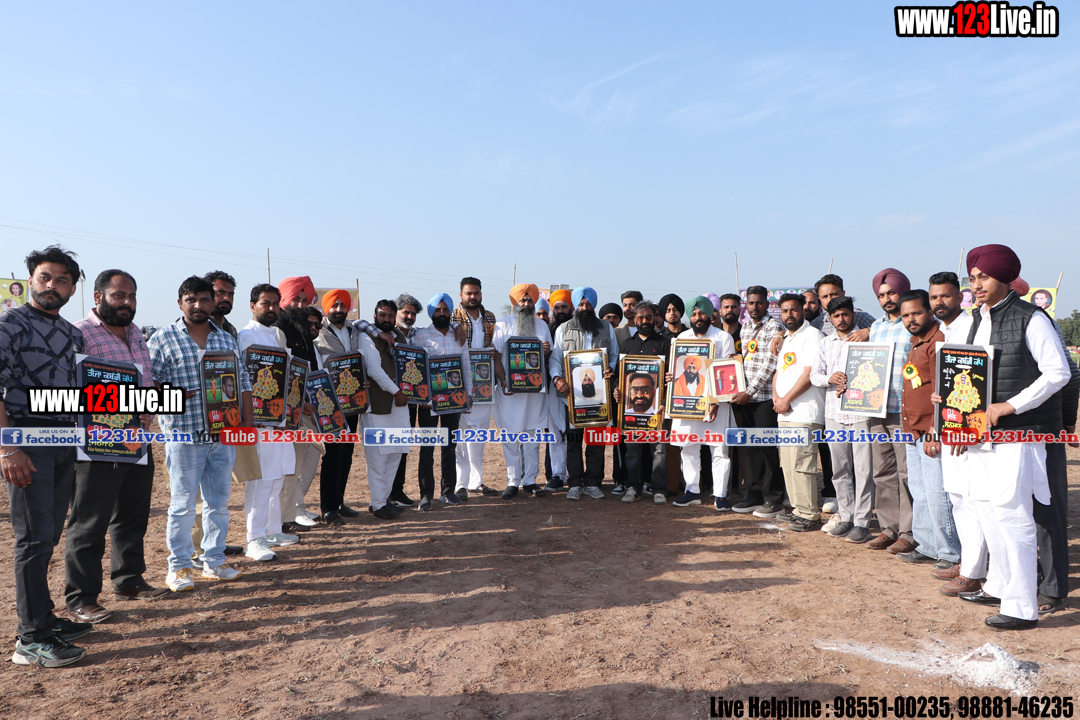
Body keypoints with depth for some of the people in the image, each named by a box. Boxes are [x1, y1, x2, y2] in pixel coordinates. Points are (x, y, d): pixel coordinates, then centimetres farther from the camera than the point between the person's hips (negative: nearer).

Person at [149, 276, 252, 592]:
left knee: (219, 502, 11)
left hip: (223, 435, 4)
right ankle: (178, 568, 16)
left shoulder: (226, 339, 14)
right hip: (184, 434, -4)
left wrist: (246, 420, 7)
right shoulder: (163, 339, 0)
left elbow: (243, 380, 14)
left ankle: (214, 562, 23)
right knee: (183, 504, 3)